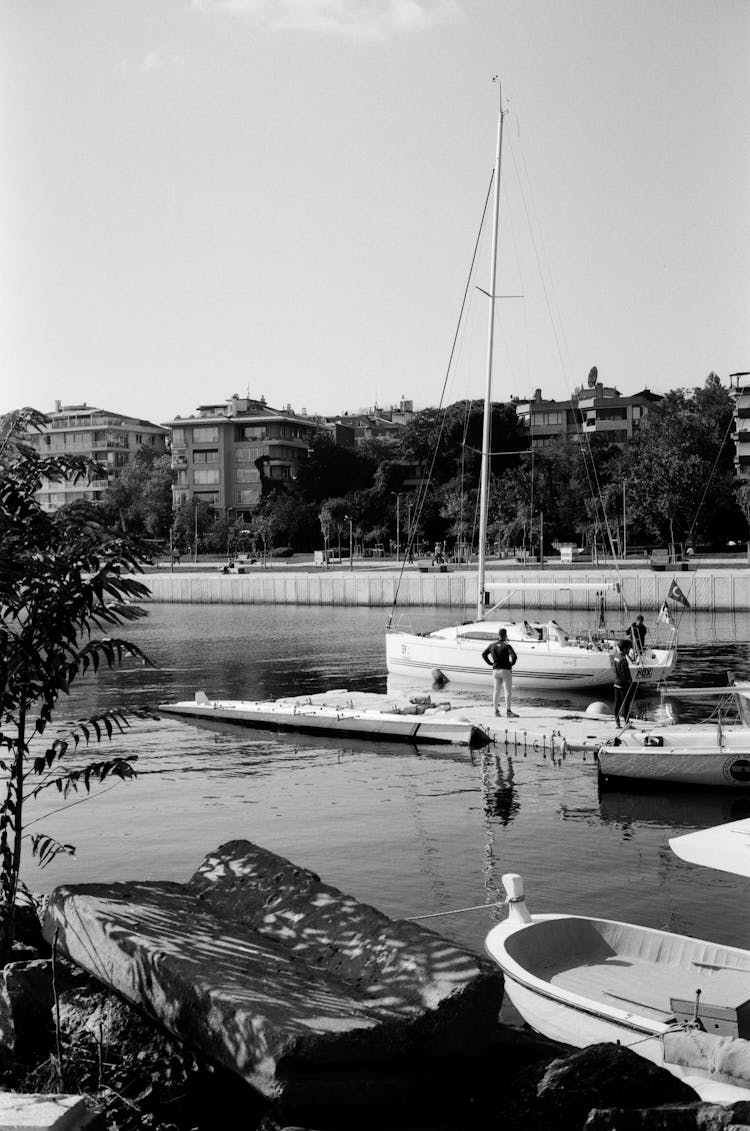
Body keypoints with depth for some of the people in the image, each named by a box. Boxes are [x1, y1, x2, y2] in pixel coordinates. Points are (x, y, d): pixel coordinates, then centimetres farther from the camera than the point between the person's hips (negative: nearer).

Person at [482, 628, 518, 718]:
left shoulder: (492, 645, 4)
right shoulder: (506, 645, -14)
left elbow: (484, 654, 11)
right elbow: (514, 656, -24)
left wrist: (491, 664, 11)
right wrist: (511, 664, -7)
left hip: (495, 670, 6)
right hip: (505, 670, -6)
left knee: (496, 691, 13)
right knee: (508, 691, -2)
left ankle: (496, 710, 17)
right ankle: (508, 711, -5)